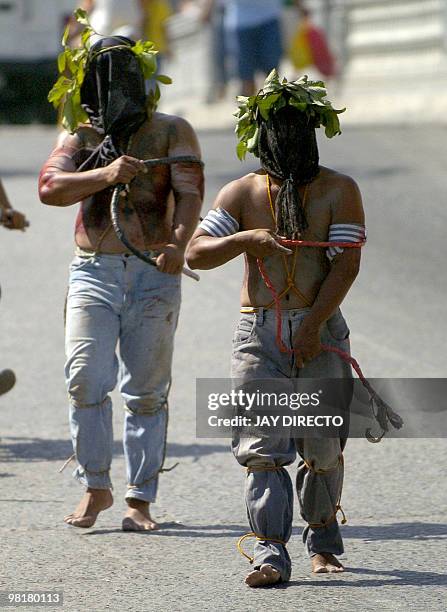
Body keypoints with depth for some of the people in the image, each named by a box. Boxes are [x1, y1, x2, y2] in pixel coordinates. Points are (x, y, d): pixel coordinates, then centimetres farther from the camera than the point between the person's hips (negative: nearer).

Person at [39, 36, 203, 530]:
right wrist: (105, 175, -21)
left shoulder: (171, 132, 6)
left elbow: (189, 193, -7)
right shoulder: (80, 137, 11)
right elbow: (49, 189, -6)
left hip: (154, 273, -1)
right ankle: (95, 488, 4)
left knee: (146, 392, -1)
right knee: (86, 381, -10)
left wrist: (179, 242, -26)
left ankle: (140, 498, 4)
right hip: (93, 271, 1)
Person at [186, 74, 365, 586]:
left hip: (321, 331, -1)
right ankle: (271, 554, -12)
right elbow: (195, 253, 1)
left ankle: (322, 541, 24)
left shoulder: (338, 190, 3)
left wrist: (314, 324, -16)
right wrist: (246, 239, -17)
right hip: (259, 334, 1)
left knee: (323, 447, 3)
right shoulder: (242, 193, 7)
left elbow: (347, 263, -6)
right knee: (263, 448, -9)